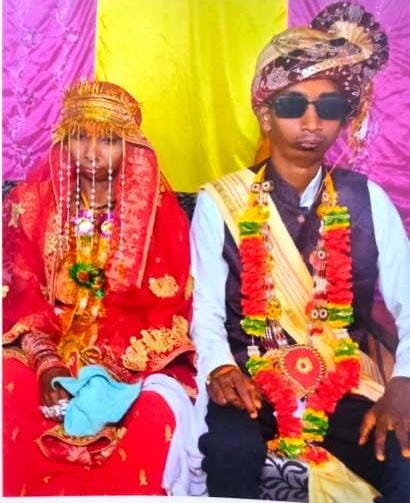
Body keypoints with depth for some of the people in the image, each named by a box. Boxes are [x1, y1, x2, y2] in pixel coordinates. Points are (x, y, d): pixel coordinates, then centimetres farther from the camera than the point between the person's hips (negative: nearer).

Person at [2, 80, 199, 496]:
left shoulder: (159, 209, -2)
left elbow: (166, 308, -7)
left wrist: (113, 371, -20)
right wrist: (47, 363, -19)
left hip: (134, 359, -1)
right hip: (46, 350, 2)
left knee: (158, 413, -29)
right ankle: (40, 491, -5)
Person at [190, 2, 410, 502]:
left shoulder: (369, 201, 4)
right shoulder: (219, 203, -1)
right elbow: (206, 310, -3)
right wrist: (220, 367, -23)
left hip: (345, 383, 2)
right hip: (250, 382, -1)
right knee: (230, 448, -34)